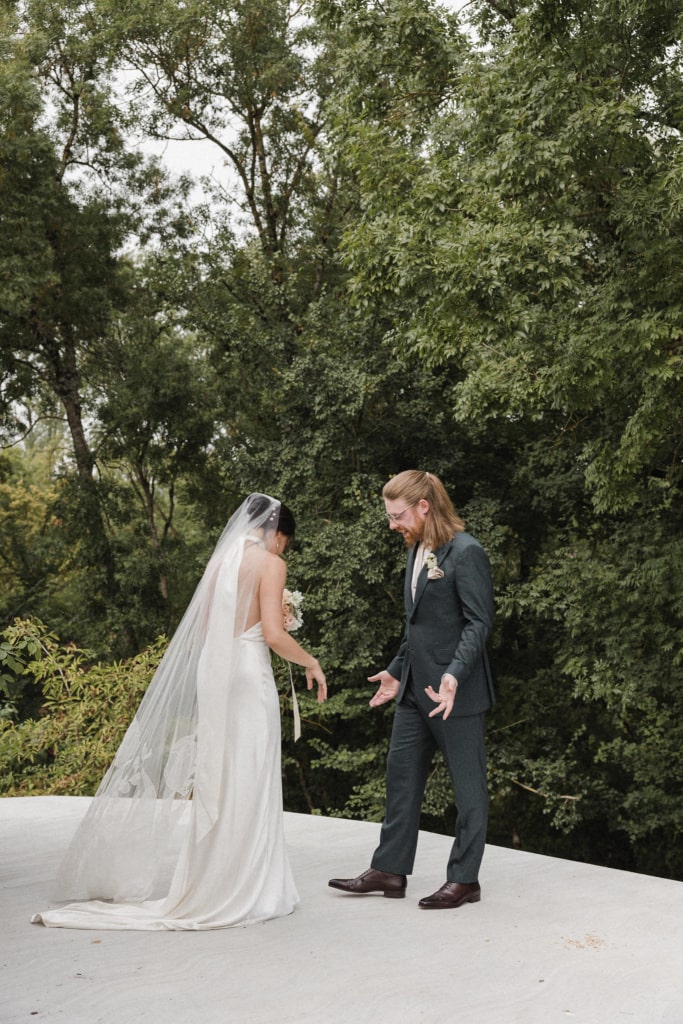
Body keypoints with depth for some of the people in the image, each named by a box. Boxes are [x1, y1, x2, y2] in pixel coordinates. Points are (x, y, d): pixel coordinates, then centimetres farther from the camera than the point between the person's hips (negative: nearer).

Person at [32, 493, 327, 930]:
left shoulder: (219, 561, 14)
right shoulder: (270, 564, -6)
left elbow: (203, 631, 16)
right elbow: (274, 635, -13)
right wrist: (311, 662, 1)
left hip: (212, 674, 7)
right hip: (249, 676, -7)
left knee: (217, 783, 13)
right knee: (247, 785, -1)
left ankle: (212, 883, 18)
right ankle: (244, 891, 5)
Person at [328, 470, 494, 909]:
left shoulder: (466, 553, -14)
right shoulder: (418, 552, 14)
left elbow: (478, 622, -18)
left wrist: (454, 675, -29)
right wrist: (397, 672, 21)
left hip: (457, 691, -9)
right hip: (416, 689, 9)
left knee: (468, 784, 4)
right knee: (402, 777, 13)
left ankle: (465, 879, 13)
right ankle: (390, 870, 22)